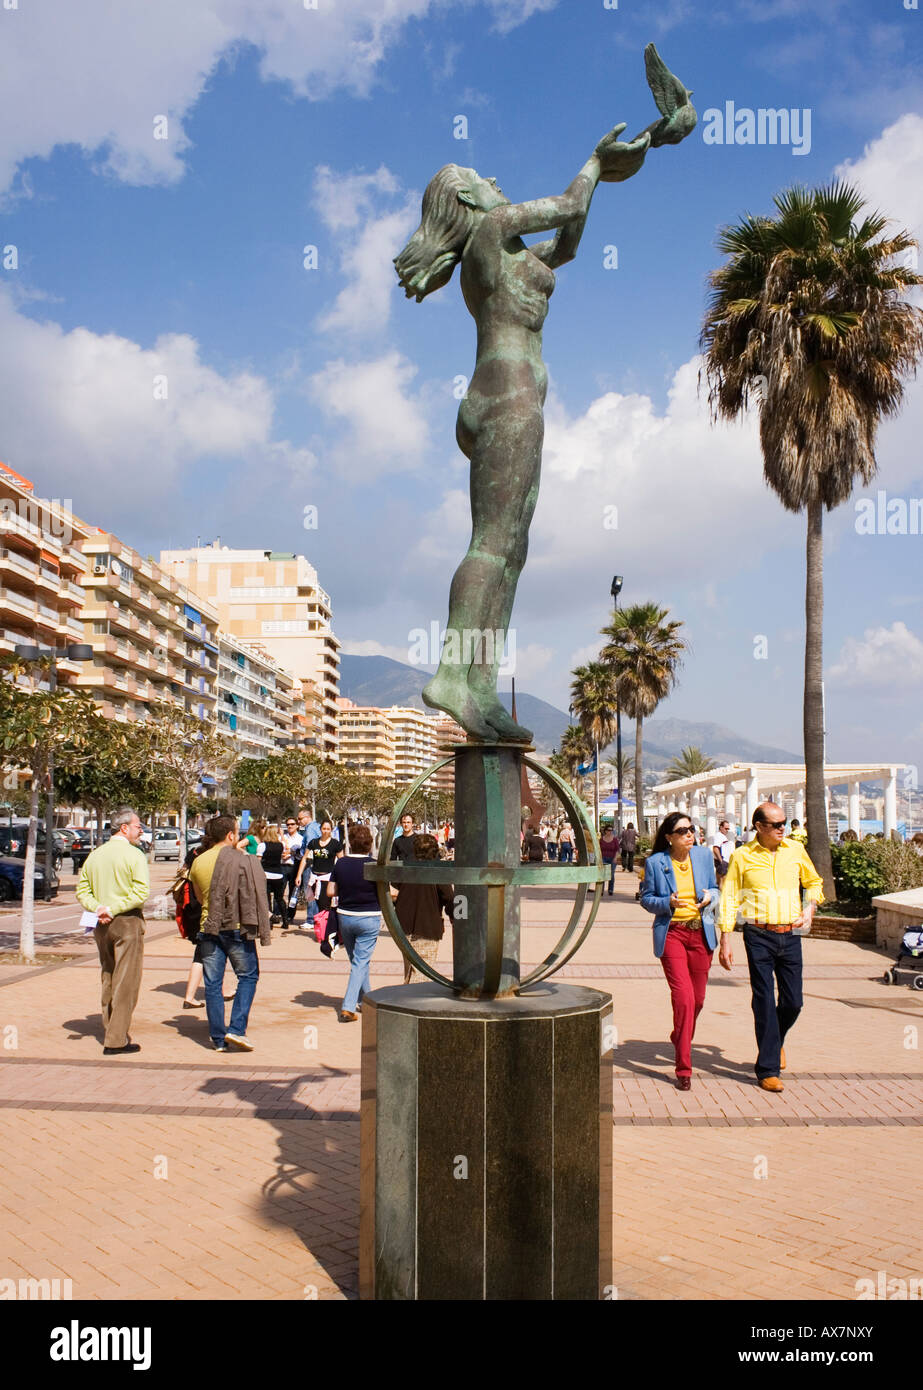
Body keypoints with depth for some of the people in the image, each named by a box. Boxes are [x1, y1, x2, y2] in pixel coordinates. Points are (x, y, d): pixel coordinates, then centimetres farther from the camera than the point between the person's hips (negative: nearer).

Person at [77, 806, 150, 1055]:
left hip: (102, 924, 7)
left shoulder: (95, 855, 10)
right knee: (126, 981, -2)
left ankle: (112, 1032, 25)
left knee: (108, 979, 17)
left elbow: (82, 891, 9)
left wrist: (98, 908, -4)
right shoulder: (133, 855, -10)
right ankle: (116, 1040, -3)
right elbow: (142, 892, -19)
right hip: (128, 923, -7)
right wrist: (113, 909, -14)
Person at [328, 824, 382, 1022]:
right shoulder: (374, 865, -14)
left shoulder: (340, 863, -4)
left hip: (345, 917, 4)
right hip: (369, 918, -4)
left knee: (357, 961, 20)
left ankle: (364, 1000, 33)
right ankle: (348, 1006, -10)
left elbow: (331, 892, 0)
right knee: (361, 963, 0)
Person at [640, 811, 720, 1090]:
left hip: (701, 933, 4)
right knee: (684, 997, -14)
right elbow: (646, 899, 2)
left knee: (698, 998, 12)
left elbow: (714, 887, 16)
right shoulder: (655, 862, -5)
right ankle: (684, 1069, -4)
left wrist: (711, 897, -7)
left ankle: (679, 1038, 45)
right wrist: (669, 903, -17)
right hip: (671, 934, -4)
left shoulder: (704, 855, 4)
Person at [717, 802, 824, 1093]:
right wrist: (725, 940, -6)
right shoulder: (742, 856, -3)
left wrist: (810, 908, 3)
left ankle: (776, 1041, 38)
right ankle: (768, 1069, 8)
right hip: (759, 936, -3)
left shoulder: (796, 850, 6)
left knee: (793, 1002, 6)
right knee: (764, 1002, -2)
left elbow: (814, 882, 22)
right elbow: (729, 898, -1)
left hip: (790, 935, 3)